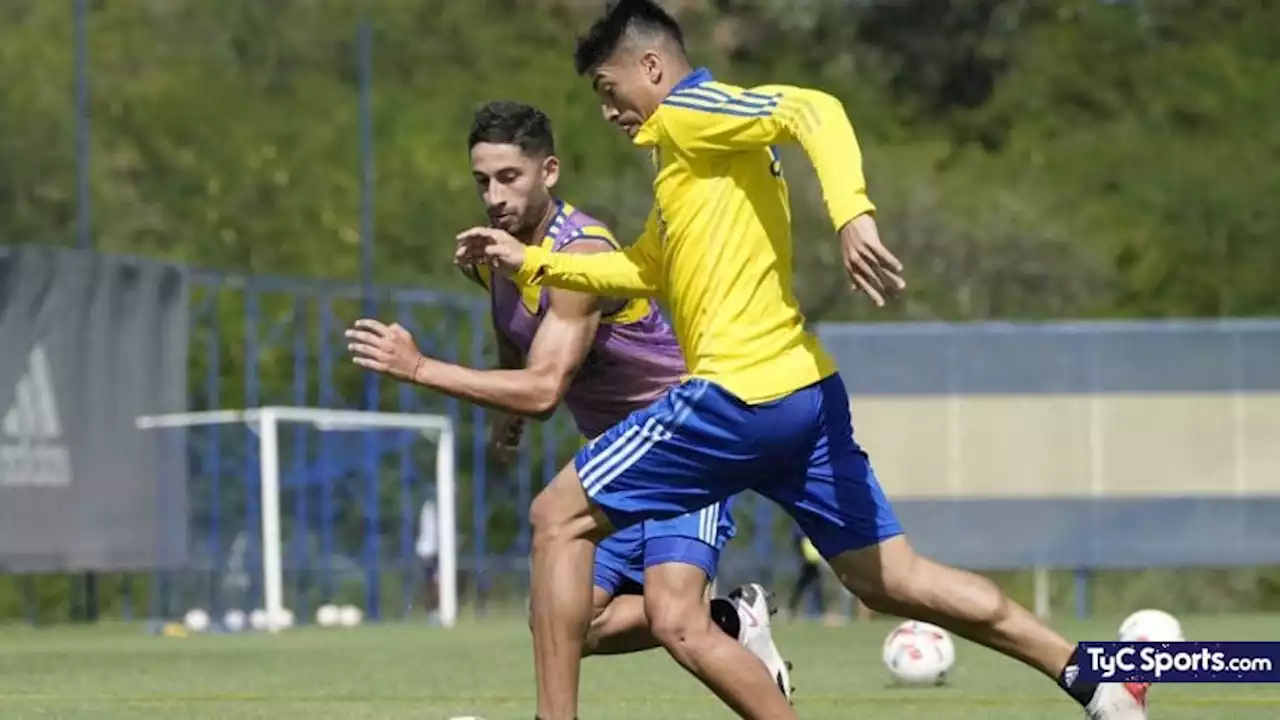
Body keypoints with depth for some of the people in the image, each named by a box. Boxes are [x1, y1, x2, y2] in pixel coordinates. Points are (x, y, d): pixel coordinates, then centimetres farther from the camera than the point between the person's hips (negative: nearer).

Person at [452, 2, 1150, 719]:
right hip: (807, 392, 10)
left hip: (739, 399, -10)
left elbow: (815, 112, -23)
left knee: (560, 518, 0)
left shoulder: (690, 112, -5)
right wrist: (532, 260, 29)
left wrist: (852, 215, -37)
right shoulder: (691, 148, 23)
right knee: (891, 578, 9)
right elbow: (643, 270, 33)